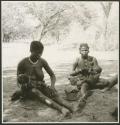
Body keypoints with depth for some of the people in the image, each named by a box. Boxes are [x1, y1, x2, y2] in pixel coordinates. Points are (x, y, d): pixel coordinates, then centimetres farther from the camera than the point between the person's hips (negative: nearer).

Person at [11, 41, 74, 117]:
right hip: (29, 88, -3)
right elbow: (19, 81, -1)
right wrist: (22, 86, -24)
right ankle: (61, 108, -60)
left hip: (41, 85, 3)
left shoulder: (42, 61, -1)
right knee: (38, 93, -37)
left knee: (53, 93, -30)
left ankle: (70, 107, -57)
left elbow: (52, 75, 5)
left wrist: (52, 86, -15)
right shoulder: (22, 63, -8)